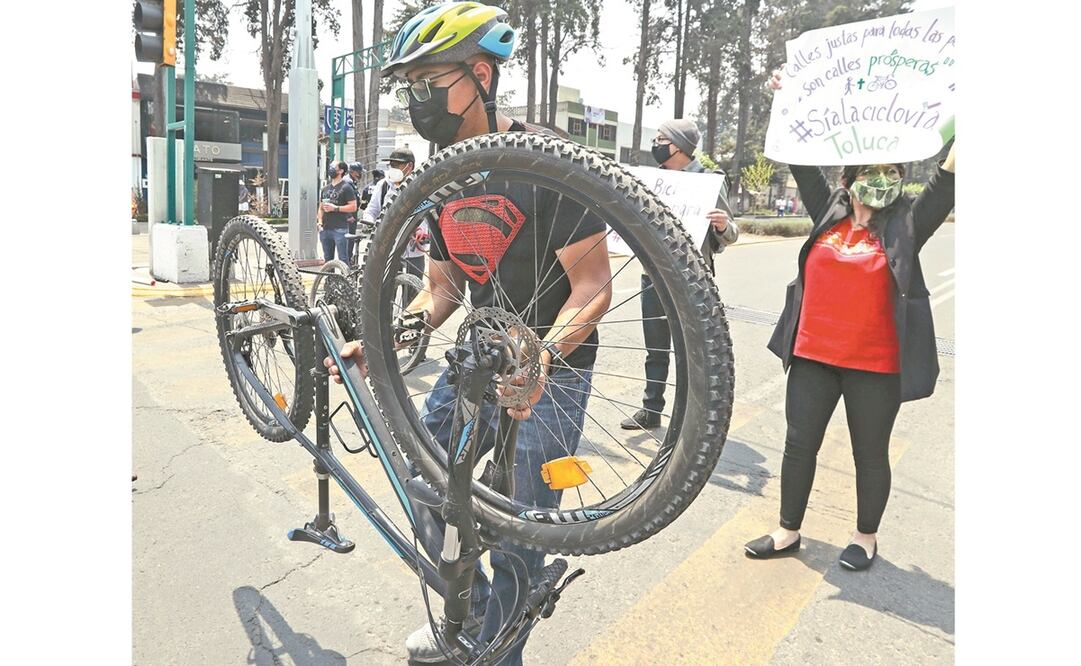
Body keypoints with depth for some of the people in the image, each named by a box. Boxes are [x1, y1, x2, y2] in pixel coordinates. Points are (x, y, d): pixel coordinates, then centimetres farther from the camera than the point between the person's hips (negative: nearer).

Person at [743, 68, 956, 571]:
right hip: (813, 355, 3)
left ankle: (866, 538, 32)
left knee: (870, 454, 12)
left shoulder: (907, 224, -1)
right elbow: (804, 161, 10)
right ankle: (788, 532, 26)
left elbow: (947, 179, -9)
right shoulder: (829, 213, 6)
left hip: (876, 365, -3)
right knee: (799, 444, 10)